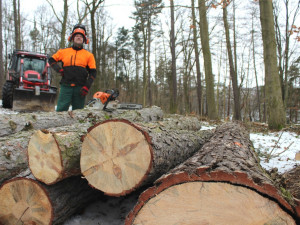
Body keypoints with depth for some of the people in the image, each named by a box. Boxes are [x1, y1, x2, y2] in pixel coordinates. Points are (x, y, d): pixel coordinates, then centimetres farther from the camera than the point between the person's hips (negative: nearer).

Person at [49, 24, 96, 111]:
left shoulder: (88, 55, 11)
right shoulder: (64, 51, 14)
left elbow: (93, 72, 6)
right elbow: (51, 60, 22)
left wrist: (87, 86, -6)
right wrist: (58, 69, 3)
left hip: (80, 88, 0)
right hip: (66, 86, 0)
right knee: (61, 110, -7)